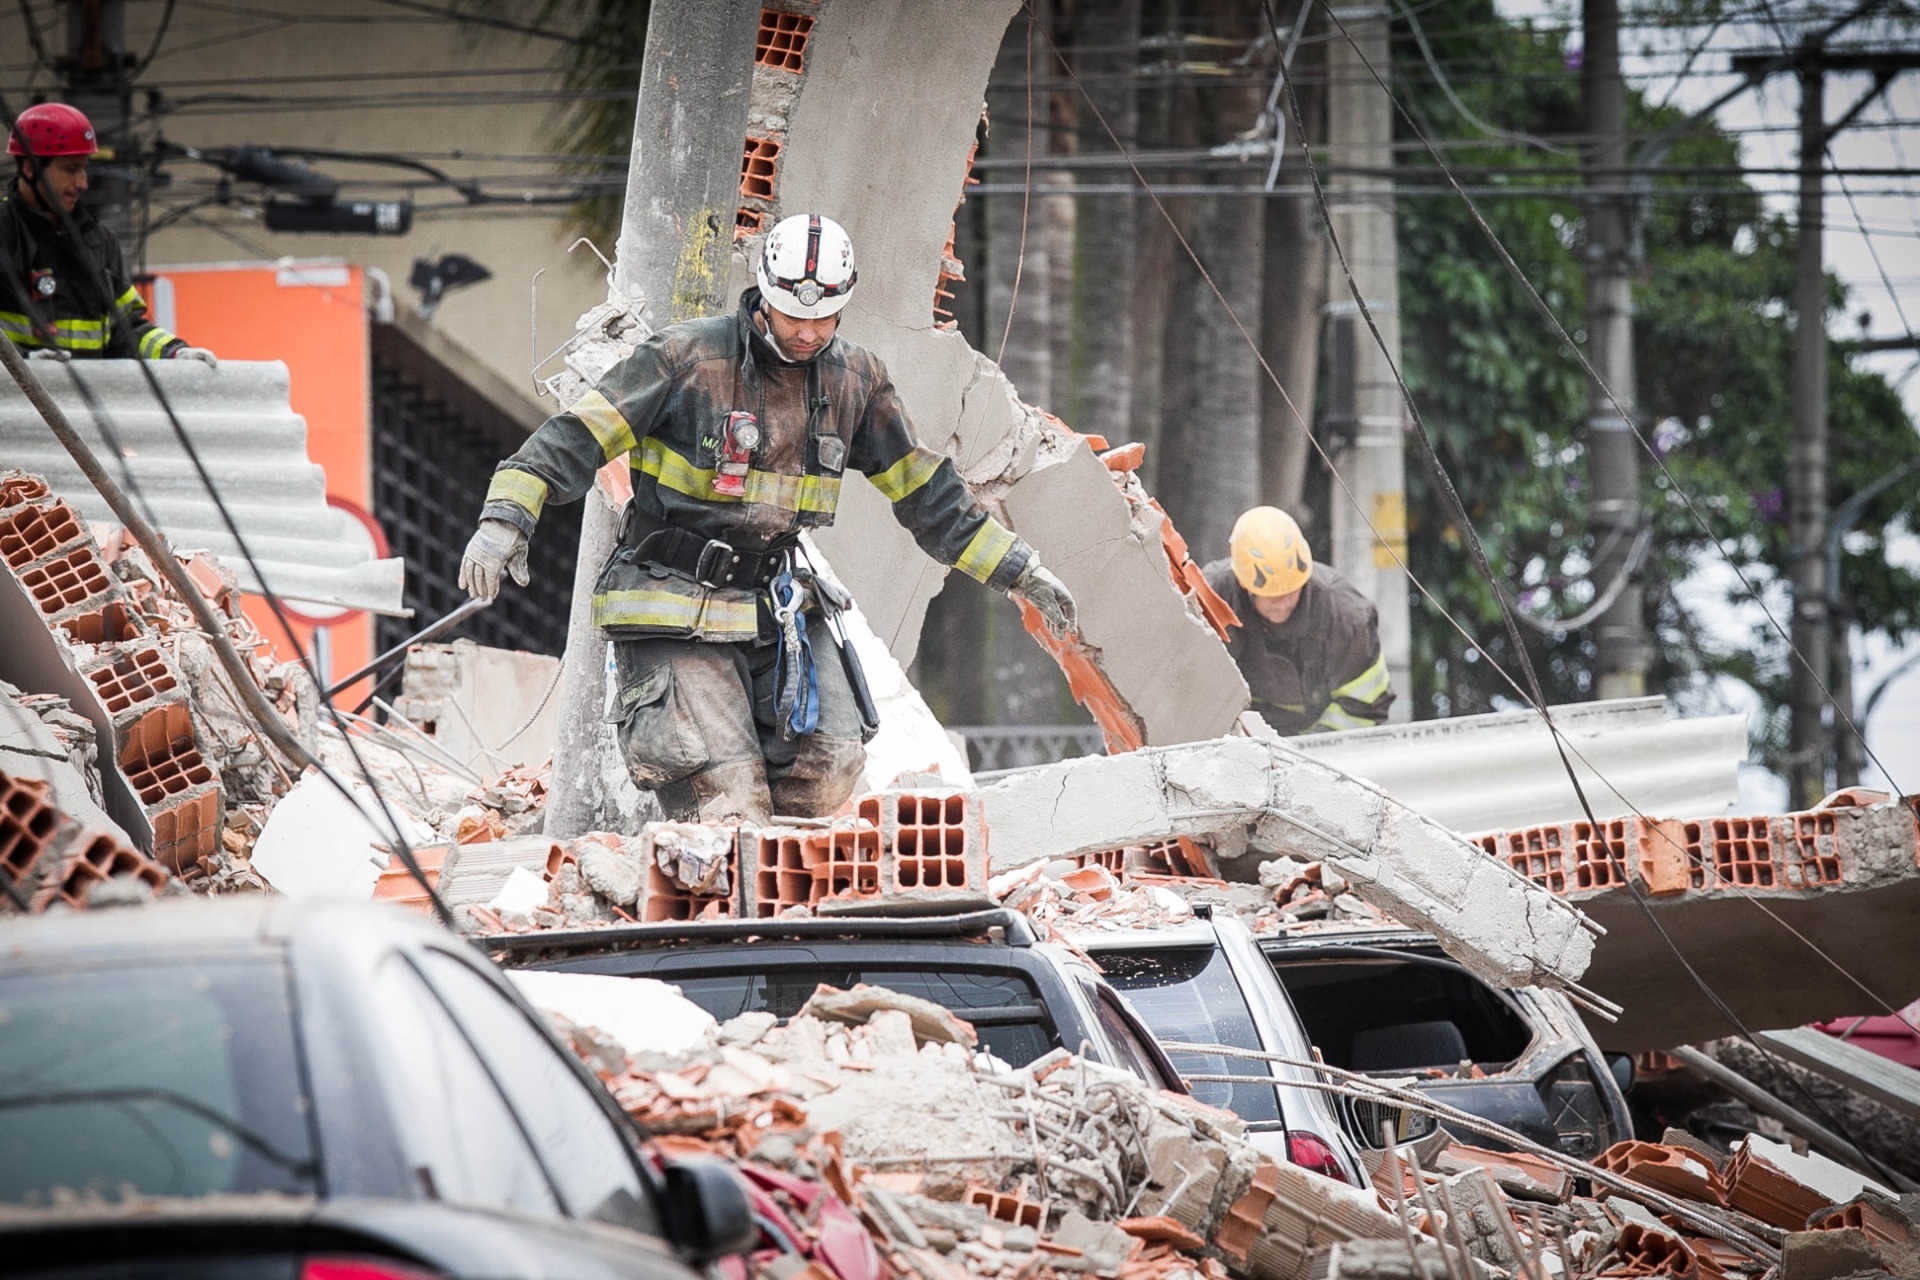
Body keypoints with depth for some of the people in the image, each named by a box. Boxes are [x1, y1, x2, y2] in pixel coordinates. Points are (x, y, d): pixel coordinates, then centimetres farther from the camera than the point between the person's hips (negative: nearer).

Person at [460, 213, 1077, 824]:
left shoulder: (854, 379, 7)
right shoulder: (687, 357, -9)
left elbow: (925, 490, 17)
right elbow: (578, 435, -10)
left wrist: (1016, 570, 17)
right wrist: (506, 517, -23)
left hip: (780, 607, 5)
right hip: (678, 609, -5)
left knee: (830, 764, -13)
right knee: (724, 802, -17)